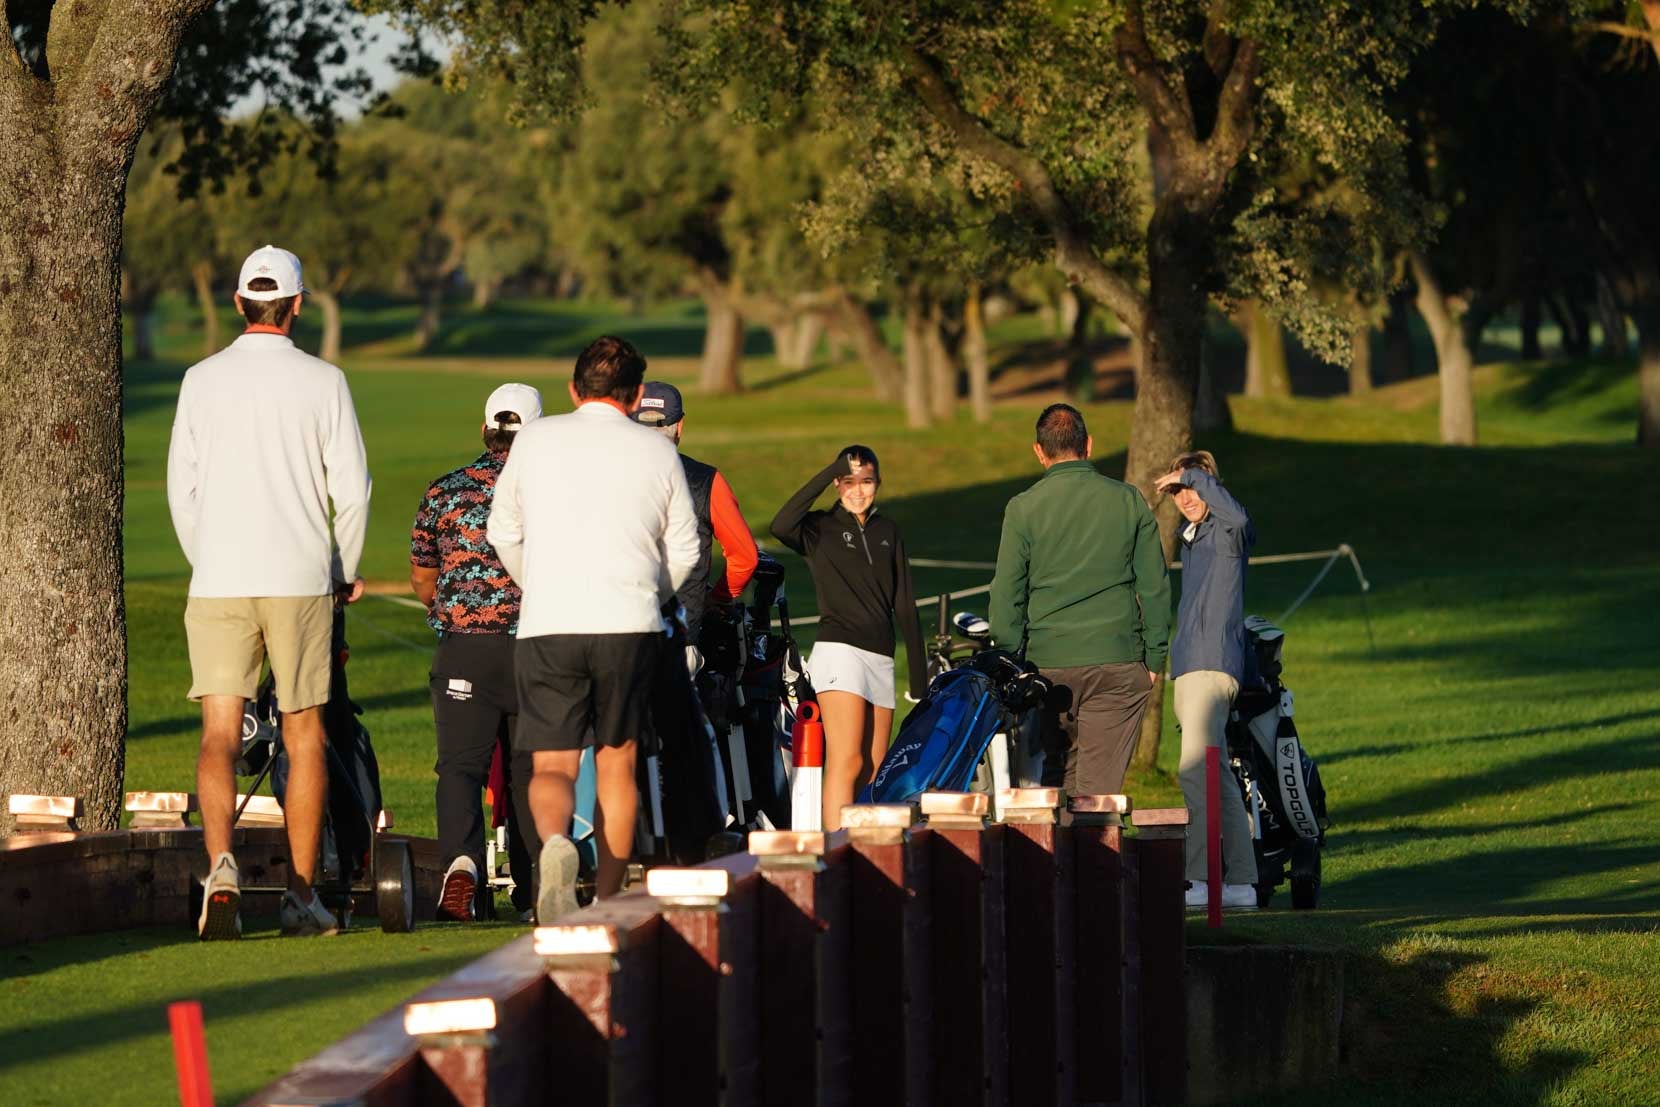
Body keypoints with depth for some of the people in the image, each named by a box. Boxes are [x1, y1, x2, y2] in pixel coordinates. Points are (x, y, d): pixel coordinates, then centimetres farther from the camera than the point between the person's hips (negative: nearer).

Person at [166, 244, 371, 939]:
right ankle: (301, 896, 12)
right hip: (300, 581, -1)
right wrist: (345, 572, 14)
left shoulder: (202, 380, 4)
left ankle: (220, 866, -29)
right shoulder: (323, 382, -1)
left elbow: (181, 489, 7)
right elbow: (351, 488, -1)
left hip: (218, 583, 1)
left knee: (219, 734, -5)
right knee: (303, 737, 9)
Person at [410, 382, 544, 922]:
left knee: (460, 763, -5)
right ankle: (530, 887, 19)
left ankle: (461, 857, -30)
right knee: (529, 767, 12)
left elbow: (422, 579, 11)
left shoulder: (445, 491, 2)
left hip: (462, 649, 0)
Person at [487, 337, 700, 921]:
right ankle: (608, 903, 15)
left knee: (552, 765, 1)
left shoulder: (535, 440, 7)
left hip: (546, 629, -1)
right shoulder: (657, 452, 7)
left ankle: (555, 842, -31)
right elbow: (684, 551, 13)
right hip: (628, 628, 1)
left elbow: (503, 534, 17)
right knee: (616, 763, 14)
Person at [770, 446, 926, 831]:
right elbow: (781, 526, -21)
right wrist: (832, 471, -18)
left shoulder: (888, 532, 16)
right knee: (847, 763, -17)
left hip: (881, 657, 6)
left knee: (873, 770, 3)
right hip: (839, 651, -6)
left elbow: (905, 605, 18)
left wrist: (919, 672, 14)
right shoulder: (821, 529, 2)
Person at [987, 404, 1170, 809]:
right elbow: (1155, 587, 5)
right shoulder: (1129, 501, 3)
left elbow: (1006, 596, 0)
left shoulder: (1023, 509, -1)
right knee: (1101, 783, -1)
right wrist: (1154, 658, 12)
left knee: (1055, 774, 14)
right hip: (1118, 664, 0)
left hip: (1049, 663, 0)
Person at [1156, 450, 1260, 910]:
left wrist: (1196, 475, -20)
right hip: (1189, 669, 10)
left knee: (1195, 770, -19)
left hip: (1214, 666, -10)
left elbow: (1238, 518, -31)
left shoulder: (1227, 532, -6)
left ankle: (1197, 879, -24)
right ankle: (1241, 882, 11)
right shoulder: (1190, 540, 22)